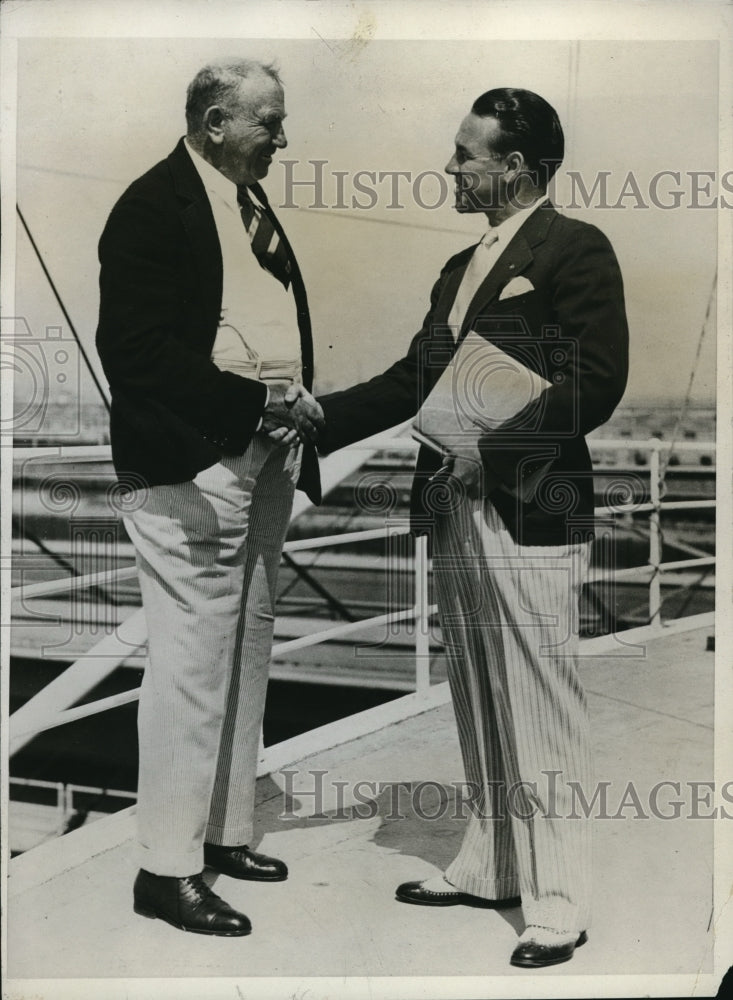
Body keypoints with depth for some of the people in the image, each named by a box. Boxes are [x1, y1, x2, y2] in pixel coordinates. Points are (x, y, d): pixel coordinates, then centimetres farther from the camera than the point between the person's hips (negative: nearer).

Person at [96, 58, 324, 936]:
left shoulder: (252, 202, 17)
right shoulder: (154, 206, -10)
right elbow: (134, 350, -18)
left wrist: (297, 410, 5)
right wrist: (258, 400, -20)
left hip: (263, 463, 9)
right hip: (191, 467, -9)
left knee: (246, 656, 14)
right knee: (191, 662, -5)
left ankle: (224, 832, 27)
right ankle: (168, 866, 6)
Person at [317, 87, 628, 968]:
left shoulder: (575, 249, -4)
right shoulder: (461, 267, 20)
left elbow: (596, 383, -13)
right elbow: (412, 378, 18)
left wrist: (494, 440, -18)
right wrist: (321, 414, 8)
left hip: (530, 512, -8)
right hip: (453, 508, 8)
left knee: (542, 713, -2)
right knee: (478, 706, 16)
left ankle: (557, 904, 8)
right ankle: (488, 867, 29)